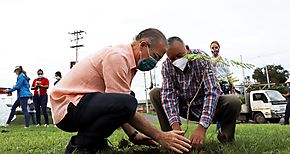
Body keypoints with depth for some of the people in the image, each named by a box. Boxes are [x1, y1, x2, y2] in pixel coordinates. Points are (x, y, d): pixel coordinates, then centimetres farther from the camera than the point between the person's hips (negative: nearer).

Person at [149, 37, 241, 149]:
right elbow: (168, 94, -22)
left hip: (207, 105, -2)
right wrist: (175, 126, -38)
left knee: (234, 102, -31)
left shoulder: (200, 57, -22)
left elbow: (212, 91, -31)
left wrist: (202, 128, -41)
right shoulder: (166, 66, -13)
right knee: (155, 93, -16)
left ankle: (225, 136, 0)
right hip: (184, 106, 2)